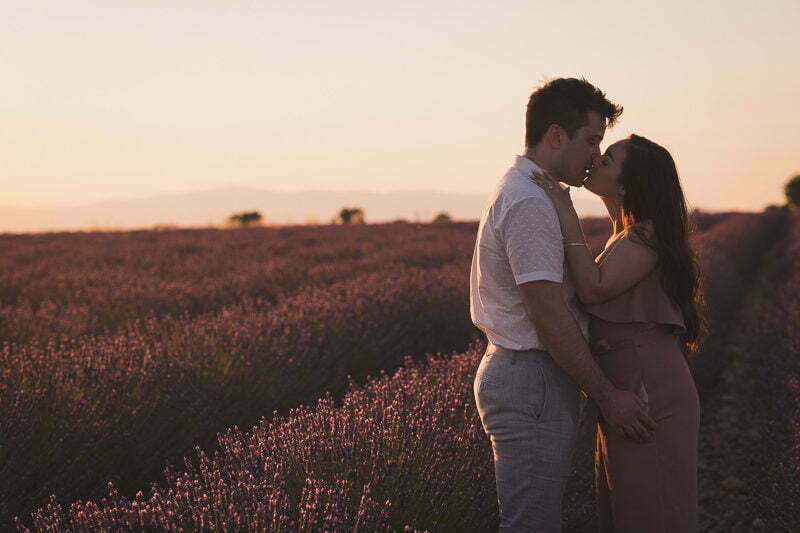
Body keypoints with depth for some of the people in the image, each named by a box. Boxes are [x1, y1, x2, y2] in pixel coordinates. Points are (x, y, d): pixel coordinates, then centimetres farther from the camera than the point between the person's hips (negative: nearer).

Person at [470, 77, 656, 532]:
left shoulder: (520, 192, 19)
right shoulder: (530, 204, -16)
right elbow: (549, 317, -20)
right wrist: (608, 395, -15)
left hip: (519, 376, 11)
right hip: (532, 383, -11)